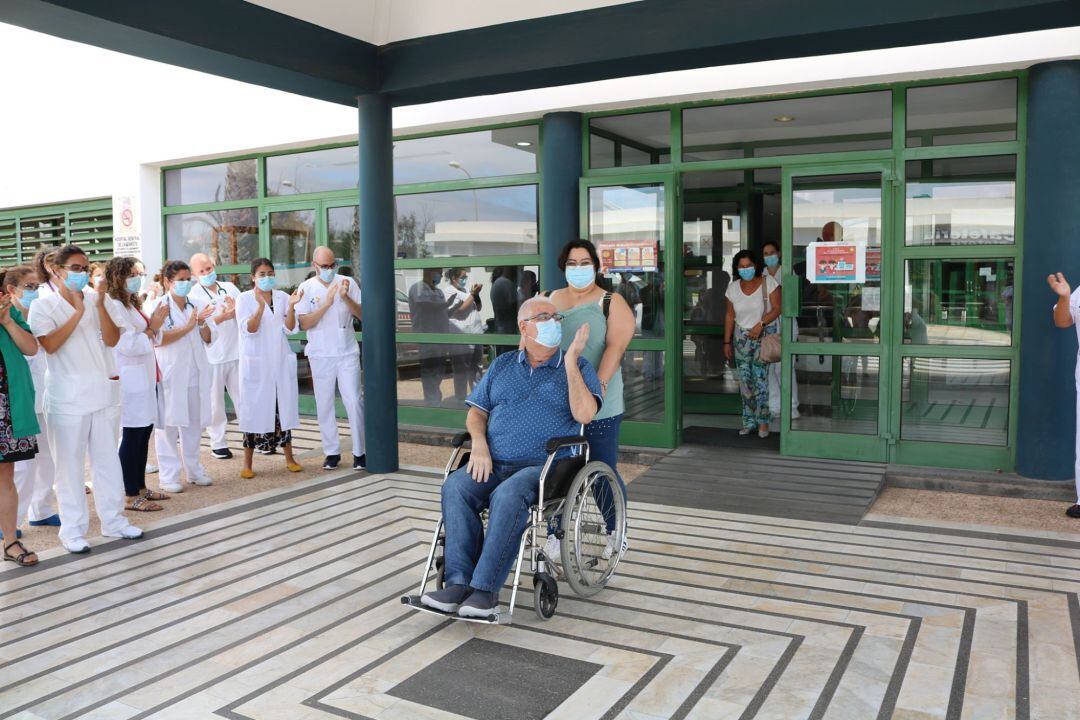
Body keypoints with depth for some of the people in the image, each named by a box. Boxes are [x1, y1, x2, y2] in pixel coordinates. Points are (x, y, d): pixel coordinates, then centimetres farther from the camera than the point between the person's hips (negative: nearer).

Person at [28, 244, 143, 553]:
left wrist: (100, 304, -3)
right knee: (70, 464, 2)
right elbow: (50, 344, -17)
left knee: (107, 460, 11)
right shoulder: (43, 305, -2)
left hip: (104, 391, 4)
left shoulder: (93, 298, 9)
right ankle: (72, 529, 11)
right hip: (68, 398, -4)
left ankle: (113, 521, 21)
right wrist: (78, 311, -18)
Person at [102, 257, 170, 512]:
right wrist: (152, 327, -9)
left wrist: (155, 324, 4)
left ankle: (140, 487, 22)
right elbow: (127, 345, -18)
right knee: (132, 436, -5)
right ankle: (131, 496, 1)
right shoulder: (112, 305, -12)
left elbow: (150, 340, 22)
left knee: (144, 433, 13)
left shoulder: (131, 304, 18)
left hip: (146, 378, 10)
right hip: (131, 379, -10)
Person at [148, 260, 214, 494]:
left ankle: (193, 469, 20)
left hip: (195, 375, 6)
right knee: (168, 425, -1)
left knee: (194, 423, 10)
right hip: (170, 376, -5)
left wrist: (202, 323, -4)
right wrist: (187, 327, -16)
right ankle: (168, 475, 4)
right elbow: (157, 339, -14)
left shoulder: (194, 305, 15)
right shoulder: (159, 306, -3)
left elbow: (207, 339, 15)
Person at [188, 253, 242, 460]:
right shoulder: (193, 297, -1)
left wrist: (235, 310, -15)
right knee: (215, 403, 5)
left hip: (236, 353, 3)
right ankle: (218, 442, 17)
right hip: (212, 356, -2)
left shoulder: (230, 288, 9)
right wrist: (220, 318, -20)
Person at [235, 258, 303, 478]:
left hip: (281, 361, 3)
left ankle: (289, 458, 17)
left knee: (284, 407, 7)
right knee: (255, 409, 0)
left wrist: (291, 306, -17)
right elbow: (248, 329, -13)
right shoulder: (244, 299, -2)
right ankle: (247, 463, 9)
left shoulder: (282, 297, 6)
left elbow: (289, 328, -1)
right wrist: (261, 305, -26)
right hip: (256, 362, -3)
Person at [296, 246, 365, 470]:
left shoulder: (347, 283, 0)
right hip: (320, 355, 1)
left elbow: (362, 315, -1)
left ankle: (359, 451, 7)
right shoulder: (306, 288, 0)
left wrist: (346, 298, -18)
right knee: (324, 405, 6)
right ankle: (332, 452, 18)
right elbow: (304, 324, -7)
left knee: (354, 401, -3)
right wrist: (326, 304, -19)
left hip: (347, 353, -1)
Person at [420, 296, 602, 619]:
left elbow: (584, 414, -7)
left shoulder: (577, 367, 10)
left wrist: (571, 362, -10)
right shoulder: (502, 365, 22)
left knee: (507, 495, -35)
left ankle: (485, 589, -30)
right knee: (455, 487, -26)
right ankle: (458, 583, -27)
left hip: (544, 465, -4)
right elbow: (476, 412, 19)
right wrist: (480, 445, -2)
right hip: (493, 463, 4)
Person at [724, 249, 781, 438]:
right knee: (744, 379, 2)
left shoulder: (768, 282, -7)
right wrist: (727, 342, 8)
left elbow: (777, 308, -10)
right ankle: (749, 421, 10)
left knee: (760, 378, -10)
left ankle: (763, 421, 0)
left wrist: (760, 325, -21)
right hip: (741, 336, 4)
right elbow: (730, 316, 9)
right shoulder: (733, 288, 5)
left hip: (764, 335, -4)